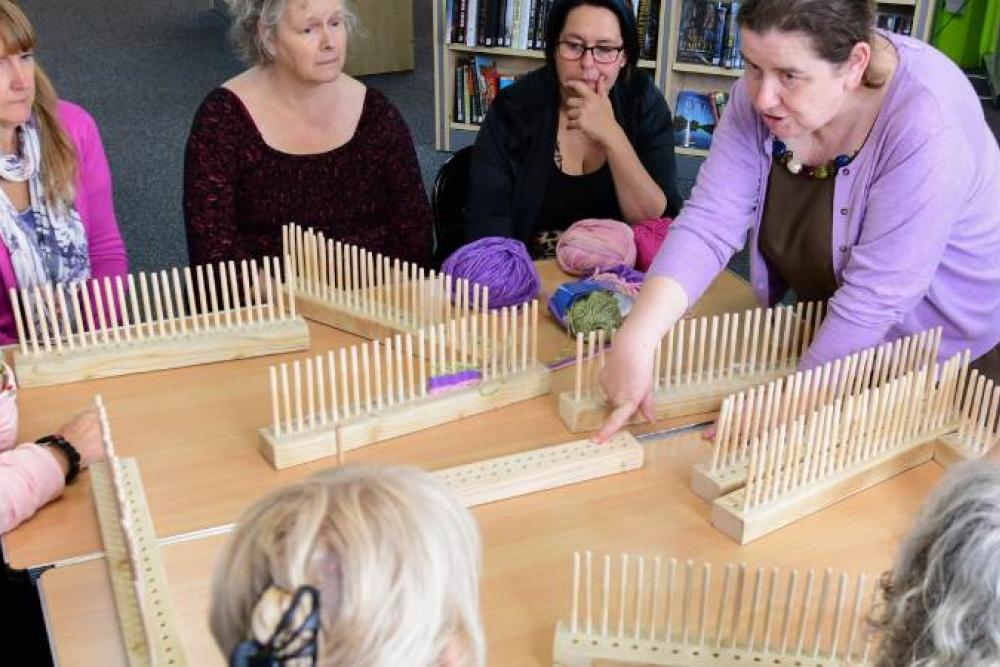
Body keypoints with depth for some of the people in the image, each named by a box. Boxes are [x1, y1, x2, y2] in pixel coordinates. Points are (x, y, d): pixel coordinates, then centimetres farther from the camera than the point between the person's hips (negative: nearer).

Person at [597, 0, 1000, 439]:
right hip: (828, 338, 4)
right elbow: (710, 223, -23)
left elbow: (875, 297, -33)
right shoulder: (761, 95, -18)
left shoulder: (927, 127, -34)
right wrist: (637, 338, -35)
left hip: (952, 358, -4)